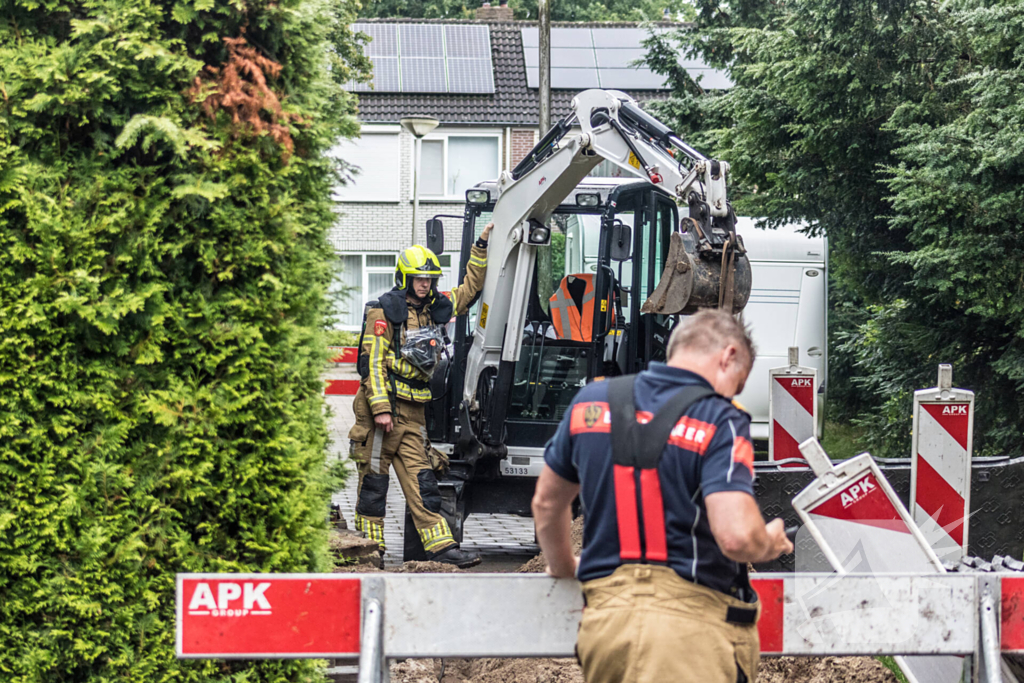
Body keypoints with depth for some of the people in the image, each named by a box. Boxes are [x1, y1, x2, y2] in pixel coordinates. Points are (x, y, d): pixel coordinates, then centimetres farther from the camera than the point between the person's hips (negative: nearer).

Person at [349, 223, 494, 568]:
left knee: (422, 481, 2)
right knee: (373, 478, -1)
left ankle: (441, 546, -5)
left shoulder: (436, 308, 14)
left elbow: (470, 288, 26)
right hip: (380, 405, -6)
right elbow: (373, 361, -10)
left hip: (413, 410, 6)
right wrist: (381, 408, -17)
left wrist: (482, 245, 18)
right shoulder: (384, 311, -5)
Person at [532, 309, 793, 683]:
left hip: (602, 616, 5)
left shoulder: (592, 402, 9)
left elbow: (546, 502, 22)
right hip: (692, 624, -5)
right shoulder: (720, 421, -9)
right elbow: (737, 537, -21)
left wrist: (563, 566, 40)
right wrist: (771, 543, 3)